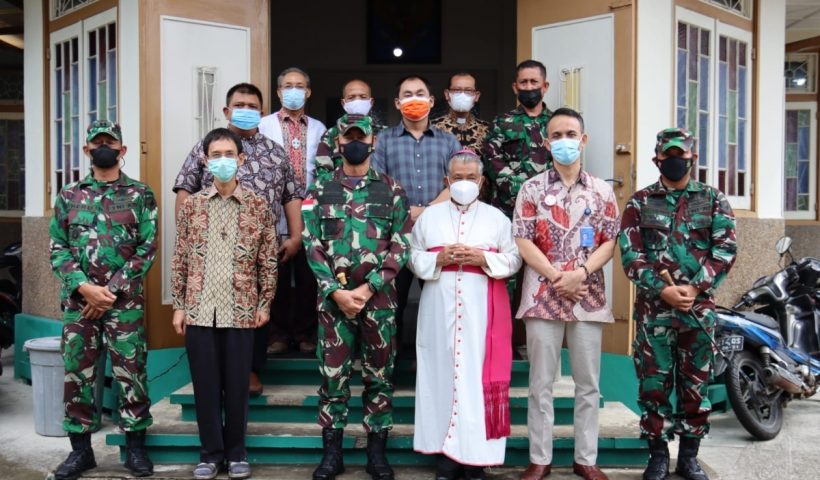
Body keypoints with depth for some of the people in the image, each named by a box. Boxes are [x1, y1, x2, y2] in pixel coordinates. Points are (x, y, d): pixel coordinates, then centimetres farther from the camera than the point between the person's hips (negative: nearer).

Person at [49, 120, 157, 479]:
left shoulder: (140, 195, 2)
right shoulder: (68, 196, 10)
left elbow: (147, 248, -3)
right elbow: (57, 249, 5)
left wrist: (112, 290, -11)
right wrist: (84, 287, -10)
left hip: (125, 302, -2)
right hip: (78, 301, 3)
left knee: (130, 373, 2)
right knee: (77, 374, 8)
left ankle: (135, 446, 15)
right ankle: (80, 449, 22)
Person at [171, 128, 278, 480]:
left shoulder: (258, 206, 2)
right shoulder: (191, 205, 6)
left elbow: (268, 261, 3)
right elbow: (180, 259, 7)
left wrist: (264, 304, -1)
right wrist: (178, 305, 3)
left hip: (241, 310, -1)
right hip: (199, 309, 1)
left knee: (237, 384, 7)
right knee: (205, 384, 8)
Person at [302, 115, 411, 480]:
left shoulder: (391, 190, 5)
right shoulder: (320, 190, 6)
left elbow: (401, 246, -2)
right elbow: (312, 245, 0)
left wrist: (368, 288, -12)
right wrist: (336, 291, -12)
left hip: (379, 297, 0)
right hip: (333, 296, 0)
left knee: (379, 374, 7)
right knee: (333, 374, 6)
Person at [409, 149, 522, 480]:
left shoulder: (497, 217, 9)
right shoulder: (430, 216, 11)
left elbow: (514, 259, 4)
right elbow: (414, 259, 8)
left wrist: (484, 259, -12)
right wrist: (439, 258, -10)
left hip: (481, 310, -1)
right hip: (440, 309, 1)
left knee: (479, 374, -3)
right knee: (443, 371, 1)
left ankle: (476, 454, 6)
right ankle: (447, 451, 10)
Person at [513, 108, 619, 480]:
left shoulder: (602, 191, 8)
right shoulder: (532, 188, 3)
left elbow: (609, 242, 3)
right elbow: (523, 241, -4)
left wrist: (581, 273, -13)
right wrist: (556, 277, -13)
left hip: (589, 295, 2)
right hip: (543, 294, -2)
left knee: (588, 383, 8)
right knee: (541, 383, 3)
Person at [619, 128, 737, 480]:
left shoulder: (713, 200, 8)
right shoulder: (639, 202, 5)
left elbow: (725, 250, -1)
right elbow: (630, 254, -4)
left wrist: (695, 287, -15)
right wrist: (662, 290, -16)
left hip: (699, 307, 1)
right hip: (653, 307, -1)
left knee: (696, 384, 9)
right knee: (653, 383, 4)